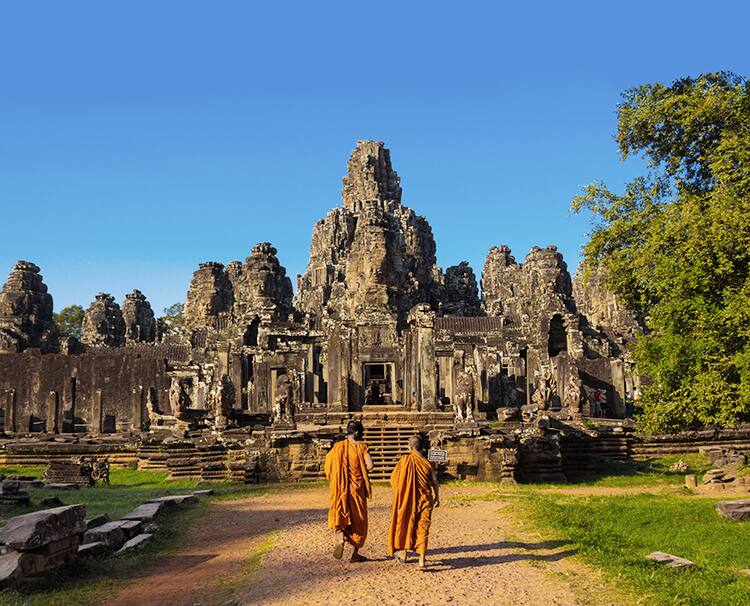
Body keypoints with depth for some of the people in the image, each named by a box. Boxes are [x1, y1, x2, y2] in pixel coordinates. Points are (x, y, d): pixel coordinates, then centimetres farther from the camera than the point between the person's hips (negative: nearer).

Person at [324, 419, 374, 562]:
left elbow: (328, 465, 3)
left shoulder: (338, 446, 0)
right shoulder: (361, 446, -10)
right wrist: (363, 471, 0)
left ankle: (341, 539, -15)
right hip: (357, 487, -2)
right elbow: (370, 465, -20)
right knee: (358, 518, 10)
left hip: (340, 487, 2)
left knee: (343, 514, 14)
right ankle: (355, 553, 14)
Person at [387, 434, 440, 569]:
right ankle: (422, 559, -3)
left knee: (406, 525, 18)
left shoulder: (405, 460, -9)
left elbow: (393, 478, -3)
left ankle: (405, 554, 29)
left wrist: (398, 493, 15)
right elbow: (435, 483, 1)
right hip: (425, 500, 0)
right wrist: (437, 497, 18)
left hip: (407, 499, 0)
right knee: (422, 528, 5)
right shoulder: (428, 464, -5)